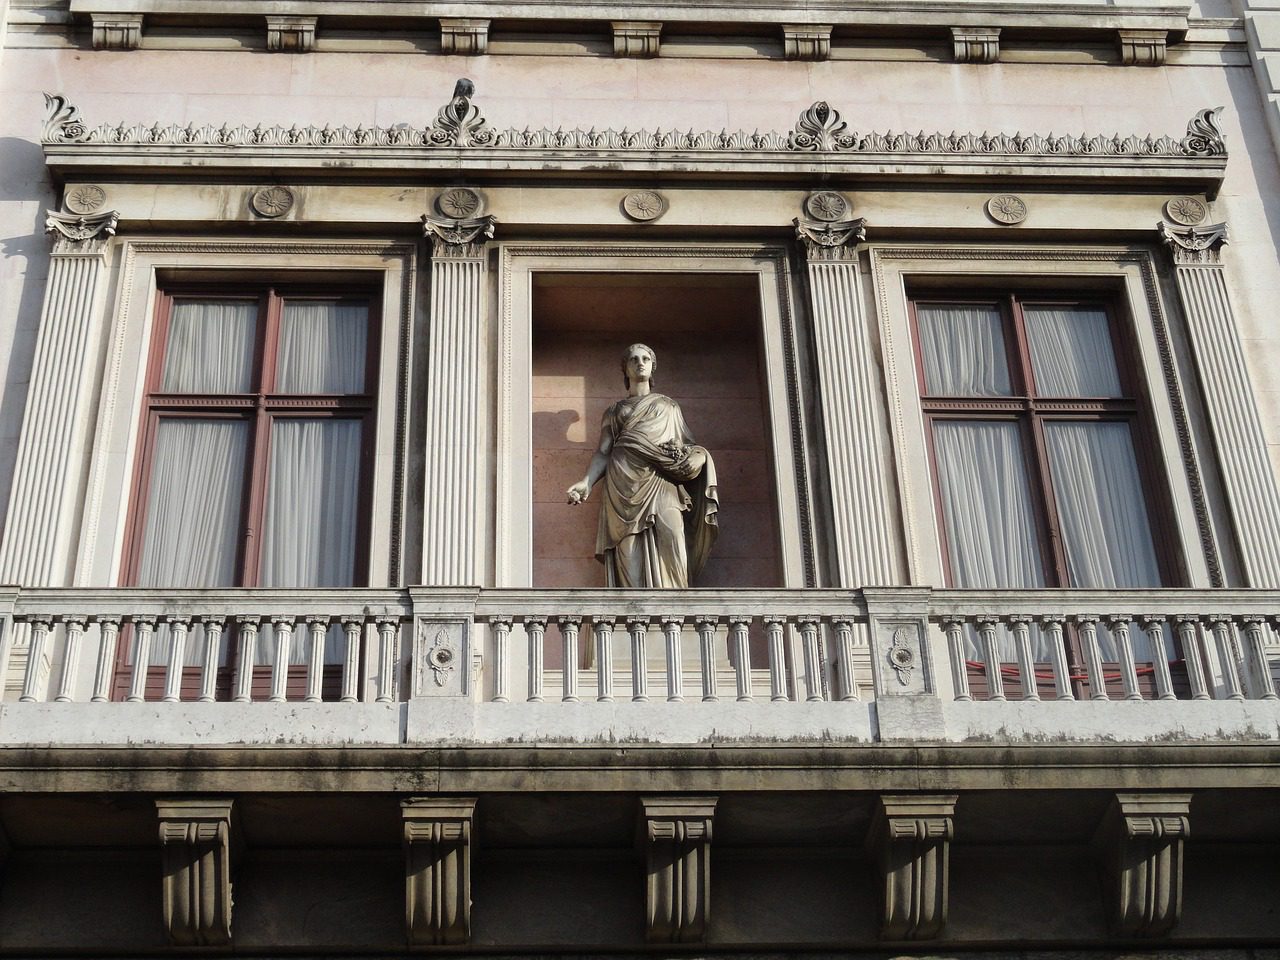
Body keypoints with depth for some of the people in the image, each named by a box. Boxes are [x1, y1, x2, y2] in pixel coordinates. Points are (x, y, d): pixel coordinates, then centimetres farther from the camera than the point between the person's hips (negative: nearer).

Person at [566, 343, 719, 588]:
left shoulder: (669, 406, 27)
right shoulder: (614, 411, 25)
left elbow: (691, 445, 21)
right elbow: (603, 453, 14)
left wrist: (698, 456, -5)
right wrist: (586, 482, -6)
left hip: (662, 483, 0)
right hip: (625, 484, 0)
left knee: (671, 533, -27)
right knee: (631, 556, -17)